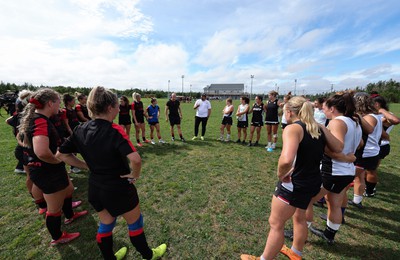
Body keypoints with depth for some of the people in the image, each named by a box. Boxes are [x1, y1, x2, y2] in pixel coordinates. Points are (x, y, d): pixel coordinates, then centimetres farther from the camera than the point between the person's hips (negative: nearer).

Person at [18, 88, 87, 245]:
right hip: (48, 172, -10)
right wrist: (58, 160, -23)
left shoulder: (35, 119, 4)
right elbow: (42, 152, -43)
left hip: (45, 170, 10)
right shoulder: (40, 121, -28)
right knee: (55, 209, 12)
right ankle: (57, 238, 36)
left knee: (68, 189, 31)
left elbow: (29, 142, 22)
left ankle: (70, 216, 54)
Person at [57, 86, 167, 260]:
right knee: (135, 223, 18)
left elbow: (61, 154, 5)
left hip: (95, 188, 6)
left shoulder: (80, 130, -6)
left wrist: (87, 166, 5)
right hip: (119, 188, -6)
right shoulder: (115, 131, -27)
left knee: (105, 224, 28)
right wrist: (135, 175, -20)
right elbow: (135, 159, -39)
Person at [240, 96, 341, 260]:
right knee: (299, 217, 31)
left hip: (293, 184, -8)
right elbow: (337, 149, 14)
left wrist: (281, 175, -20)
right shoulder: (319, 127, 1)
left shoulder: (293, 128, -22)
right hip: (313, 182, 8)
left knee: (276, 224, 11)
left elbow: (286, 159, -38)